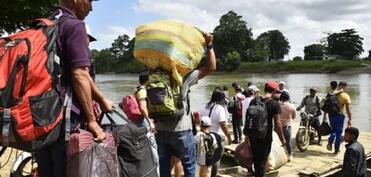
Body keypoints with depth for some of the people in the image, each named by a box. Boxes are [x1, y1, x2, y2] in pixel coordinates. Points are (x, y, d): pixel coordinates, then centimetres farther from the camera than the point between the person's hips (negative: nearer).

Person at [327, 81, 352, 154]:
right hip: (340, 115, -3)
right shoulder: (346, 96, -9)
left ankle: (330, 143, 2)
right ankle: (336, 149, 15)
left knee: (333, 129, 22)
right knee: (339, 132, 9)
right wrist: (350, 119, -4)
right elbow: (348, 109, -11)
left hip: (331, 114, 3)